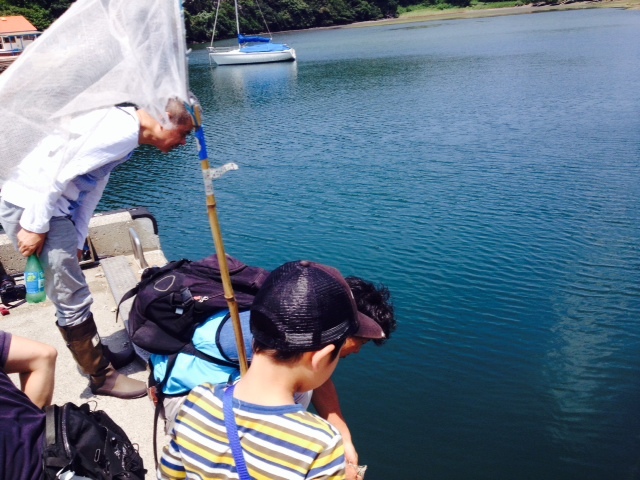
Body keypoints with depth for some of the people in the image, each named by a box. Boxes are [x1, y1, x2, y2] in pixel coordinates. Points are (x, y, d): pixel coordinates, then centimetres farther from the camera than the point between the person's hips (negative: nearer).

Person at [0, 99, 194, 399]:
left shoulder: (127, 134, 14)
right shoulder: (123, 129, -18)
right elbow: (60, 170, -23)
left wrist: (76, 242, 11)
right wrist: (35, 226, -18)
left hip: (56, 208, 10)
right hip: (31, 208, -10)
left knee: (73, 295, 20)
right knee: (73, 301, 0)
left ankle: (99, 355, 35)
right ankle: (101, 376, 14)